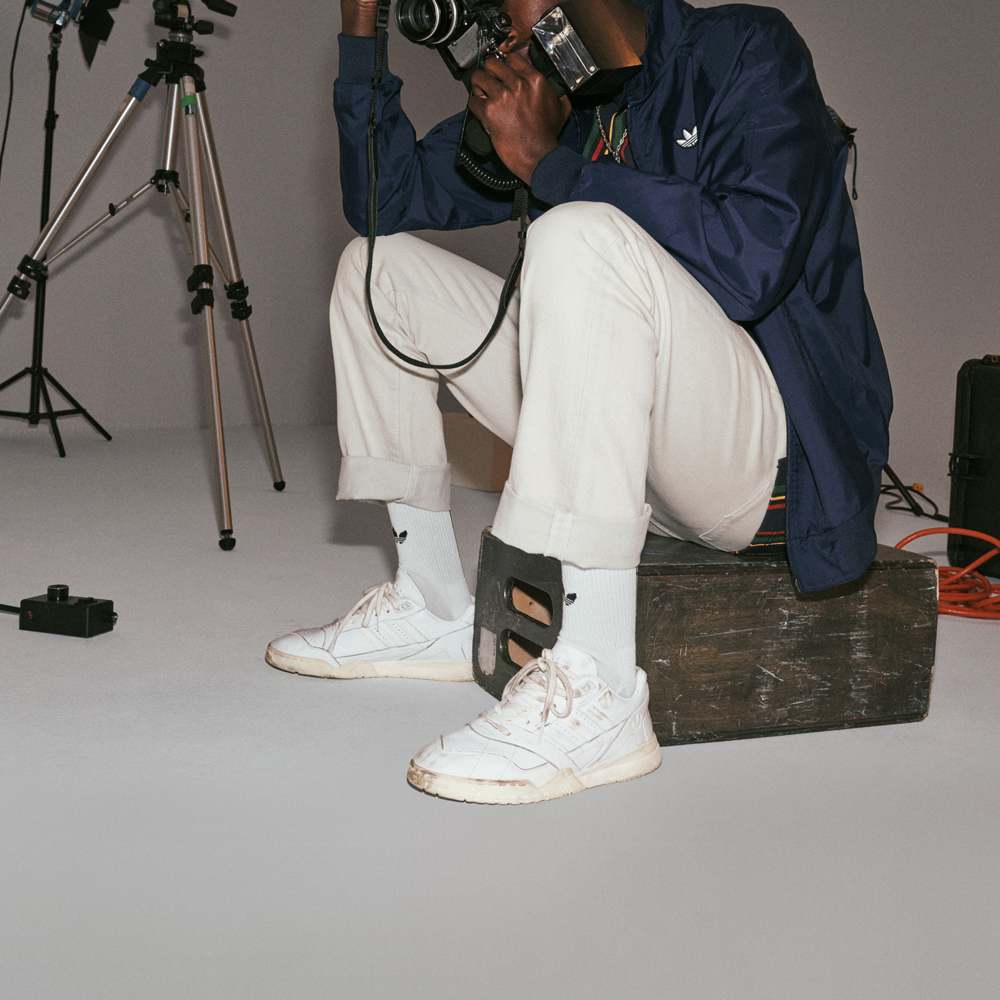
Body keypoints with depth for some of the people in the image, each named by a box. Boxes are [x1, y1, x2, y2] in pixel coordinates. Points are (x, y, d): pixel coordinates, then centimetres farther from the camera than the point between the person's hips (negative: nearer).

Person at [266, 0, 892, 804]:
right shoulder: (544, 101, 13)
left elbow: (756, 257, -24)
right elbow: (387, 199, 11)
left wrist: (548, 162, -19)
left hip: (780, 455, -8)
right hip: (628, 450, 8)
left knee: (585, 235, -34)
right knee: (381, 263, 9)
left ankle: (593, 692, -37)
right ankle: (433, 610, 8)